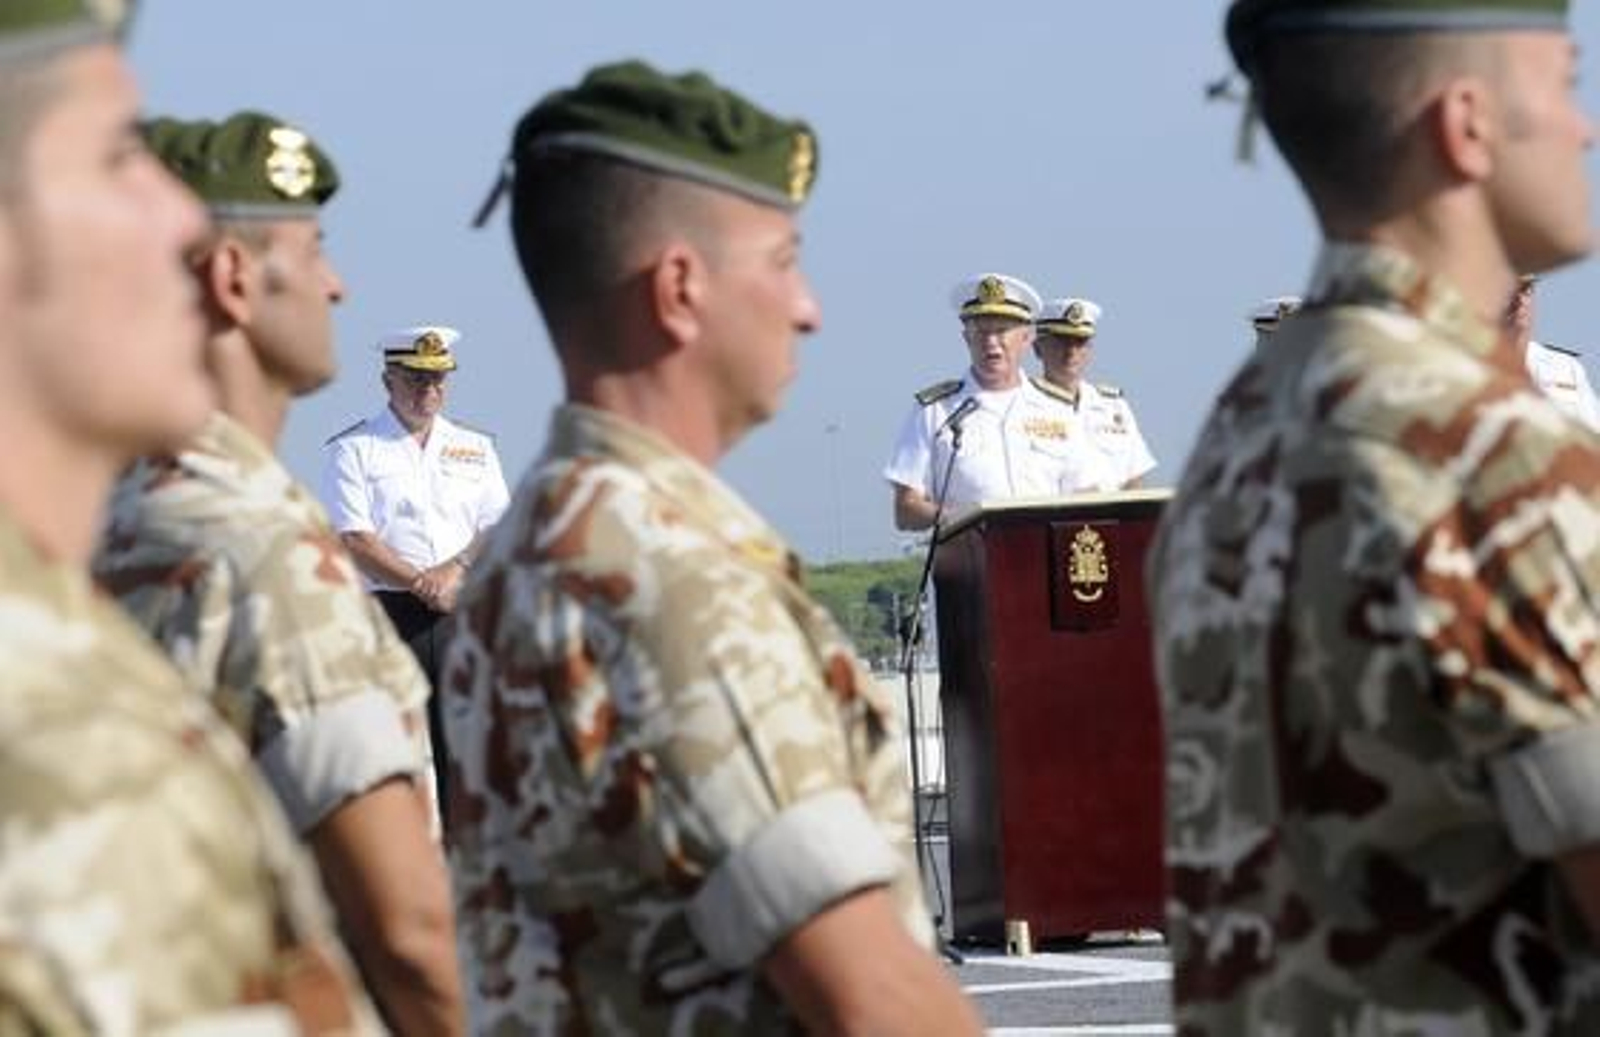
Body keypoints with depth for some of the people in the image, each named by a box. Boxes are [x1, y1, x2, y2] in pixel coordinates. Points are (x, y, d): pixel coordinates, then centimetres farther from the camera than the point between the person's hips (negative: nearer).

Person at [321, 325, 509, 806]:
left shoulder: (476, 447, 18)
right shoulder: (351, 450, 5)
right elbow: (354, 542, -5)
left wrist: (455, 570, -9)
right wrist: (422, 582, -13)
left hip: (463, 616, 4)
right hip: (386, 617, -4)